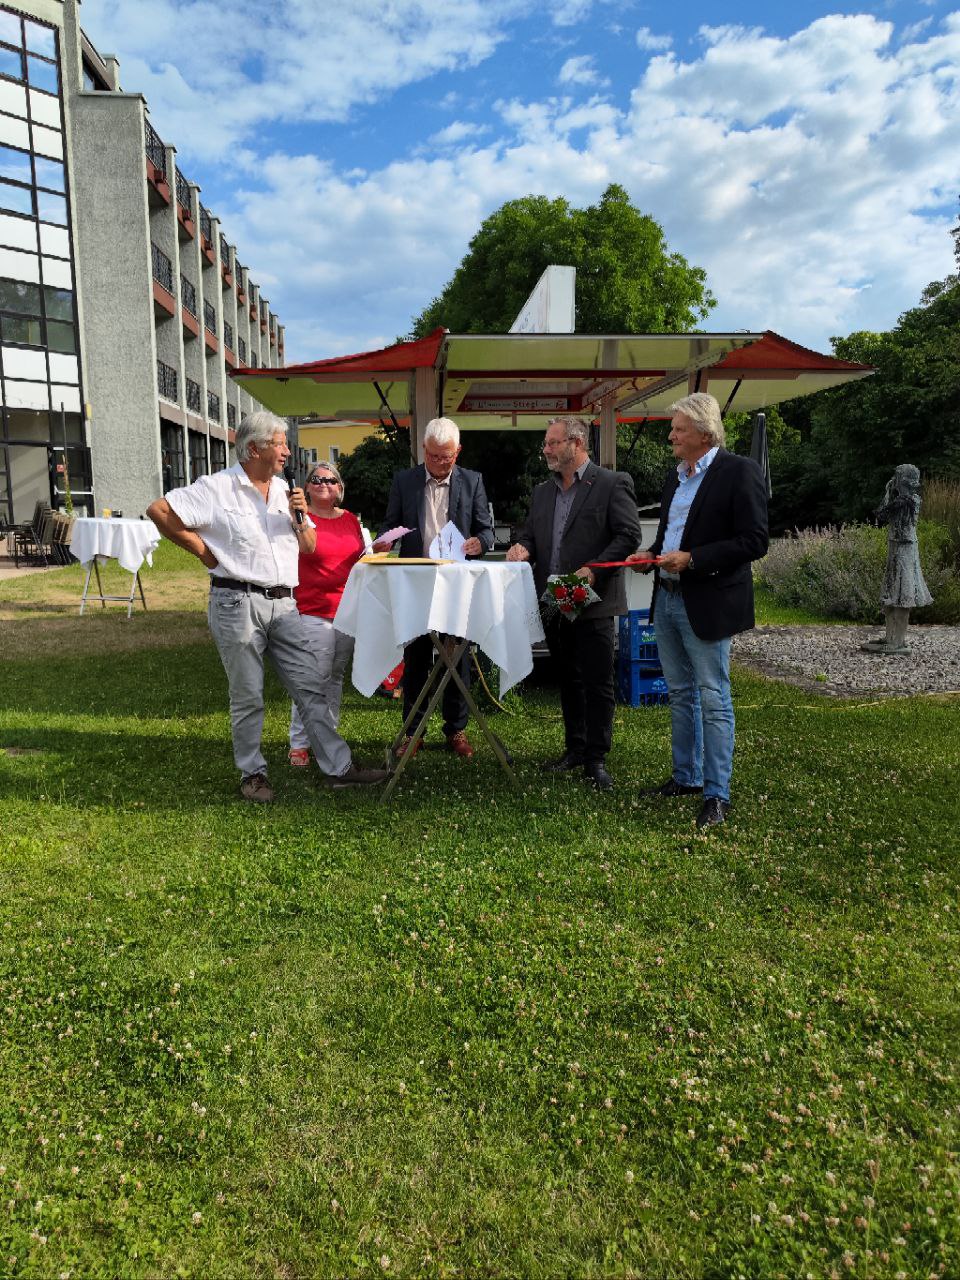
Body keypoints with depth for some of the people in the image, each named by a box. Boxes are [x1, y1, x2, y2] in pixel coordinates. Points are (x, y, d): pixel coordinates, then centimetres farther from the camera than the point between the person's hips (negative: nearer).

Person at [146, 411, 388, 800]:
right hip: (238, 603, -5)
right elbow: (159, 510, -8)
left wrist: (300, 516, -3)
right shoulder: (217, 488, -5)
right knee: (247, 696, 5)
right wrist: (204, 552, -6)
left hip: (283, 604, 5)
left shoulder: (283, 490, 14)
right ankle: (252, 773, 20)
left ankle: (339, 767, 9)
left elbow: (309, 548, 17)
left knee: (311, 686, 4)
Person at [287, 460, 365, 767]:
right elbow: (308, 547, -24)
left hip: (348, 609, 6)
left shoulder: (351, 519, 13)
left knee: (336, 675, 12)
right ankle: (299, 744, 0)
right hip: (313, 611, -6)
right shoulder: (302, 517, -3)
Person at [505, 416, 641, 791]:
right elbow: (530, 533, 19)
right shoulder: (542, 492, 15)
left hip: (592, 602, -6)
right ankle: (574, 748, 28)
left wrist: (594, 569, -20)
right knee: (568, 680, 15)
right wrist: (522, 547, -5)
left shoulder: (612, 484, -4)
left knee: (597, 683, 0)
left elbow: (629, 535, -10)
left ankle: (596, 758, 10)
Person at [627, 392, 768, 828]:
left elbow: (754, 542, -16)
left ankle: (717, 795, 7)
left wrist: (692, 559, -20)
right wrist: (651, 554, 4)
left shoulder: (739, 472, -11)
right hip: (667, 597, 8)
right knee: (680, 694, 16)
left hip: (707, 604, -8)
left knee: (713, 700, -2)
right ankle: (686, 777, 29)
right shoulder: (675, 477, 14)